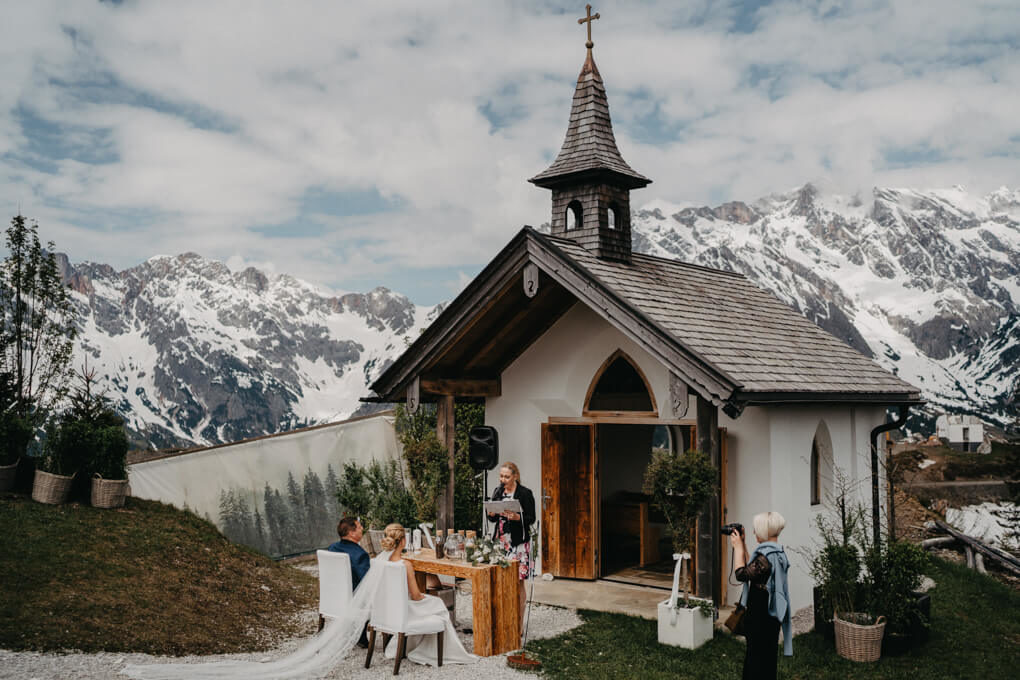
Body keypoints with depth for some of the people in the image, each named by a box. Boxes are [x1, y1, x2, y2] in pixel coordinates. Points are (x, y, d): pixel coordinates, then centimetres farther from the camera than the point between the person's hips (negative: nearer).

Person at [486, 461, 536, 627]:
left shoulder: (525, 493, -6)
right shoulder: (497, 491, 11)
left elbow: (531, 519, -7)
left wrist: (517, 517, -24)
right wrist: (492, 514, -5)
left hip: (518, 542, -5)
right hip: (500, 540, 5)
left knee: (518, 582, -1)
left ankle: (520, 622, 7)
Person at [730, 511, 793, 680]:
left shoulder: (766, 555, -23)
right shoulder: (777, 552, 8)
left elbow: (742, 574, -23)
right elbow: (751, 567, 15)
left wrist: (738, 547, -14)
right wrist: (742, 544, 11)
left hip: (760, 618, -10)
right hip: (770, 615, 10)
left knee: (757, 661, 0)